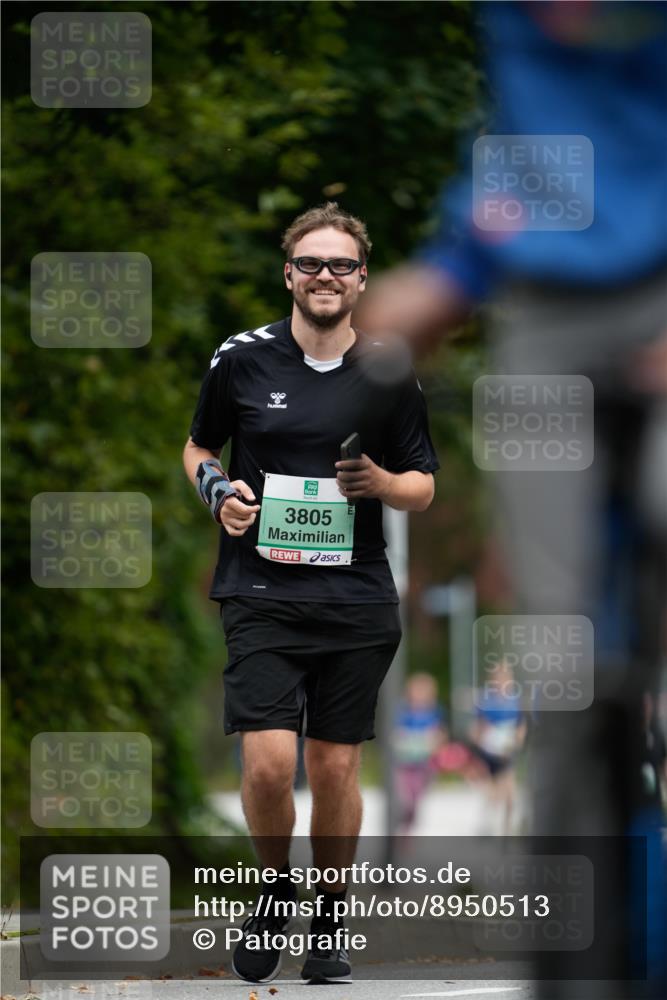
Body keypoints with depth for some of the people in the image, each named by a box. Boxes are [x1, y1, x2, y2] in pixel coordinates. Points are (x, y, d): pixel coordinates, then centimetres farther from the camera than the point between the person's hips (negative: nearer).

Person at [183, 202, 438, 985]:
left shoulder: (389, 375, 4)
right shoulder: (242, 360, 1)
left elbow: (424, 486, 11)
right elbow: (198, 447, 16)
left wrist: (383, 483, -10)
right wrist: (218, 491, -5)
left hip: (358, 603, 1)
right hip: (262, 593, -1)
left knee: (335, 769, 5)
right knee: (269, 763, -14)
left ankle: (330, 920, 22)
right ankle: (275, 886, 13)